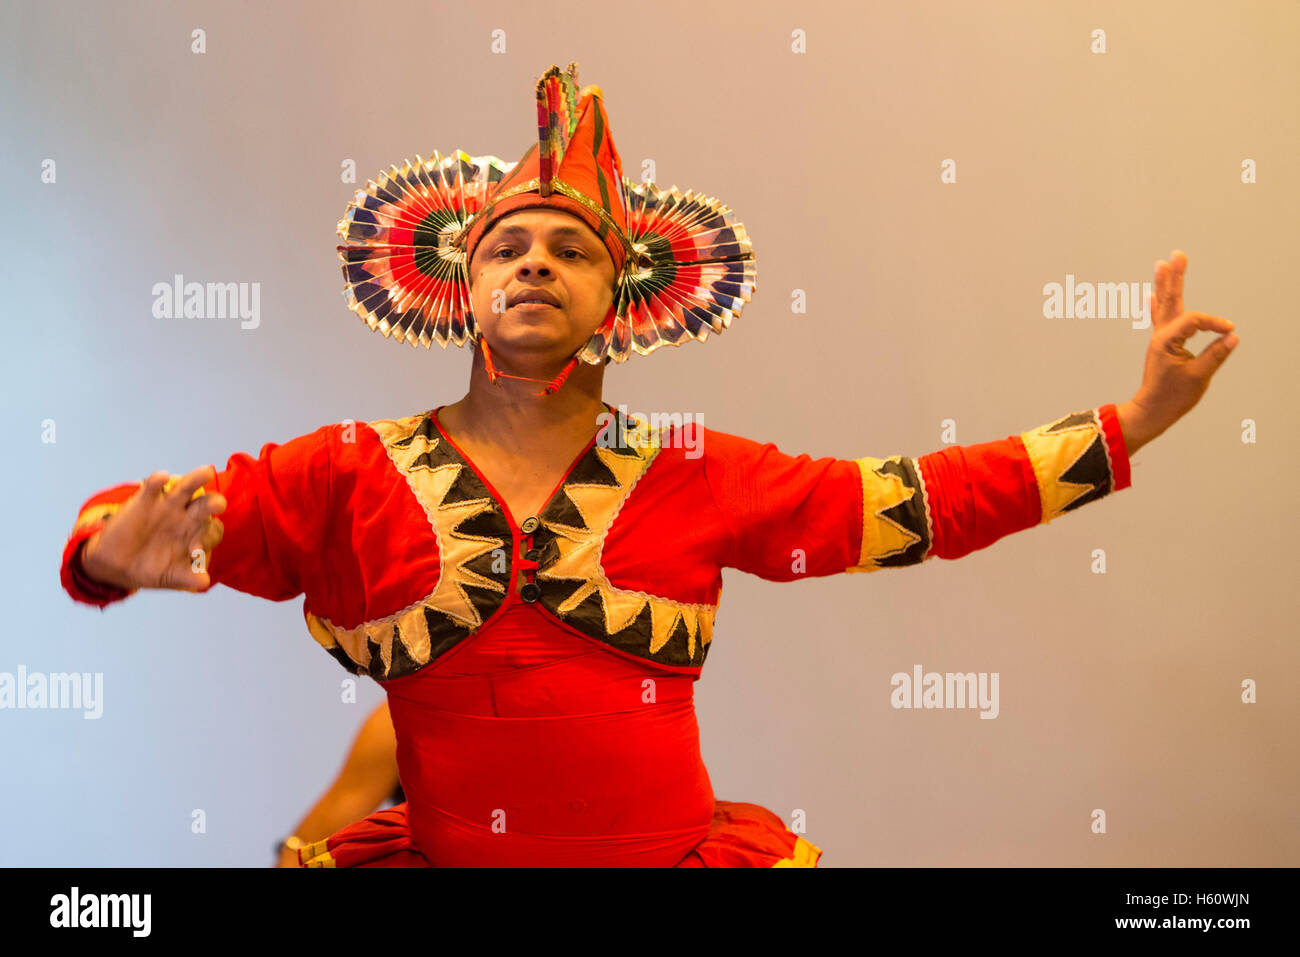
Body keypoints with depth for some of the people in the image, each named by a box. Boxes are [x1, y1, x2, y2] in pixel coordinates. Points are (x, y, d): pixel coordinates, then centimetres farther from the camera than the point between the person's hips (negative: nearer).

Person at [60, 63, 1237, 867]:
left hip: (679, 845, 1)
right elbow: (137, 527, -7)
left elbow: (927, 499, 1)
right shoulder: (352, 474, -1)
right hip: (437, 847, 0)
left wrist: (1134, 421, -1)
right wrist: (125, 550, -30)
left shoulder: (698, 478, 1)